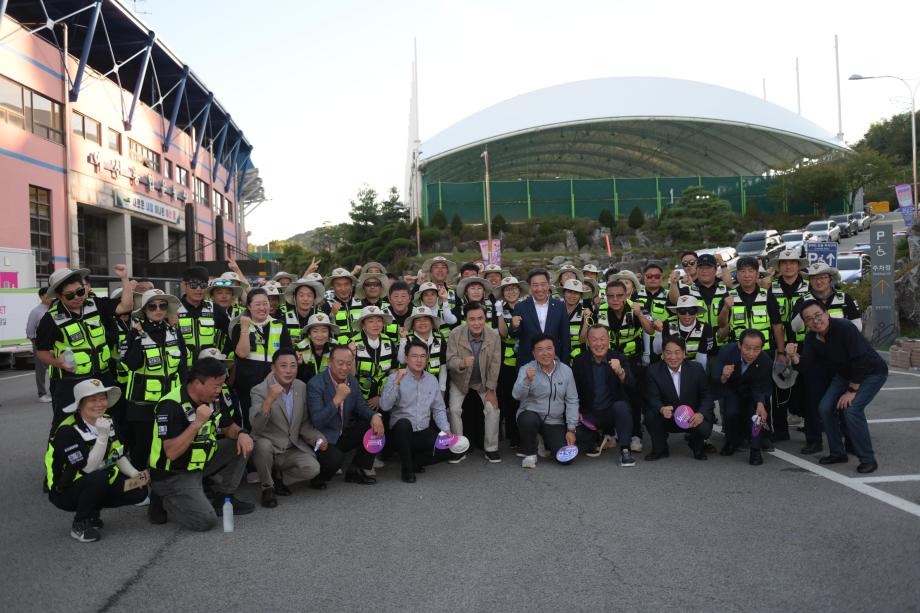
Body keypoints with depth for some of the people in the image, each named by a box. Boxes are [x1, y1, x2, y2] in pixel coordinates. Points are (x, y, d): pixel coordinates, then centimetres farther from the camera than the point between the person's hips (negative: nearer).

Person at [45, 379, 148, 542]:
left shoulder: (106, 421, -2)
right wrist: (103, 436, -37)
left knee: (139, 490, -11)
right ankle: (79, 525, -11)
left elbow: (118, 456, 4)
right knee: (100, 478, -36)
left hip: (98, 485, 7)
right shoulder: (67, 431, -24)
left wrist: (134, 474, -13)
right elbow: (88, 469, -30)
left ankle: (92, 511, 11)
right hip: (65, 491, -7)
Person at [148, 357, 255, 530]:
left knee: (241, 445, -1)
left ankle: (223, 498, 10)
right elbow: (172, 453, -31)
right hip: (172, 476, -8)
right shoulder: (171, 406, -25)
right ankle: (163, 502, 3)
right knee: (206, 520, -22)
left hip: (200, 464, 8)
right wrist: (197, 423, -35)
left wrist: (241, 434, -11)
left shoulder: (211, 400, 0)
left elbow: (229, 427, 11)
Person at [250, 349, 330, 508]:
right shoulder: (260, 391, -14)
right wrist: (269, 400, -41)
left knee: (313, 468, -21)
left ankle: (278, 478, 8)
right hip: (268, 447, -3)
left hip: (292, 450, 4)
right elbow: (256, 426, -28)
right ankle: (267, 487, -9)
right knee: (263, 444, -35)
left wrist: (318, 438, -8)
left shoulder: (302, 387, 1)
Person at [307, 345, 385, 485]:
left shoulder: (352, 380, 2)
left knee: (376, 426, -7)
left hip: (343, 435, 7)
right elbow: (317, 422, -26)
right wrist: (337, 399, -35)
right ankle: (320, 476, 2)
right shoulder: (315, 384, -19)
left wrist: (375, 416, -14)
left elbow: (361, 407, 9)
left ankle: (356, 471, 7)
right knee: (335, 458, -34)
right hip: (324, 439, -7)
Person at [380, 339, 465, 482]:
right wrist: (396, 382, -28)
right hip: (401, 432, -4)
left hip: (424, 433, 4)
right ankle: (407, 469, -16)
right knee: (404, 423, -37)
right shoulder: (395, 378, -5)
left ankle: (415, 461, 6)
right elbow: (384, 406, -19)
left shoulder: (432, 379, 11)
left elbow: (438, 409, 13)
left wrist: (446, 430, -1)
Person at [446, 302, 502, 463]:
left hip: (484, 381, 1)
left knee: (492, 409, -10)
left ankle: (491, 449, 7)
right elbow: (450, 360, -20)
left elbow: (495, 365, -13)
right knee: (454, 409, -12)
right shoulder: (456, 334, -24)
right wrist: (462, 363, -44)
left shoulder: (494, 336, -20)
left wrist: (490, 390, -11)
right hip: (460, 380, 0)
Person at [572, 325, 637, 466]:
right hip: (590, 414, 2)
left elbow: (631, 384, -21)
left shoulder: (619, 358, -5)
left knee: (621, 406, -35)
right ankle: (596, 440, 13)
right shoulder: (579, 362, -1)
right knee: (576, 437, -24)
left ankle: (625, 451, -22)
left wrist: (620, 372, -41)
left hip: (613, 411, -2)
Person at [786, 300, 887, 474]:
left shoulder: (845, 328, -29)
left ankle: (868, 459, -9)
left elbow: (861, 361, -28)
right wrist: (794, 356, -32)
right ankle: (838, 453, 12)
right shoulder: (811, 338, -8)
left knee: (852, 409, -24)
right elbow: (805, 367, -12)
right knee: (825, 408, -5)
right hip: (845, 373, 7)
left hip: (872, 372, -7)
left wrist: (852, 391, -23)